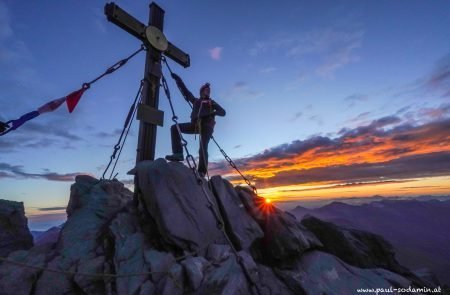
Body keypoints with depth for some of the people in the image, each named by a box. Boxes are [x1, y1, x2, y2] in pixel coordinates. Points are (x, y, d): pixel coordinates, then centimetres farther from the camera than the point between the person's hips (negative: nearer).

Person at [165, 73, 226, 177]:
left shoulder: (212, 102, 23)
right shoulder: (195, 100, 29)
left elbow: (223, 112, 11)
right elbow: (185, 90, 34)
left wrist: (214, 112, -9)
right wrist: (178, 79, 34)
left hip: (207, 125, -3)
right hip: (195, 124, 3)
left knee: (203, 149, -19)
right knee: (174, 128, -12)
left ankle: (201, 172, -20)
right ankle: (178, 153, -21)